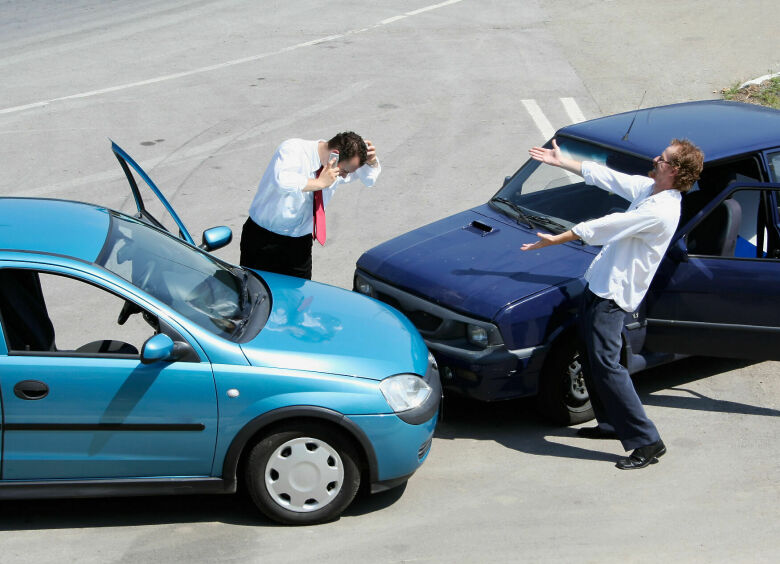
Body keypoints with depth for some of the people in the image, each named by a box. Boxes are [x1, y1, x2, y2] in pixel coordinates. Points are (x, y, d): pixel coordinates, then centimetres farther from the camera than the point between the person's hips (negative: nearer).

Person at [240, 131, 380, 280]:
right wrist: (320, 182, -34)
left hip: (300, 243, 5)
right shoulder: (293, 149, -21)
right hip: (265, 239, -5)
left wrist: (371, 161, -9)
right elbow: (282, 181, -42)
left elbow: (370, 178, 14)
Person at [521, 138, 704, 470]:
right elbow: (604, 177, 17)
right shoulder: (648, 188, 6)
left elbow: (603, 227, -20)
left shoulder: (660, 211, -24)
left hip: (613, 294, -10)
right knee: (591, 359, 18)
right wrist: (561, 162, 22)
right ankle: (612, 424, 30)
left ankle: (647, 441, -10)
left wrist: (555, 240, -14)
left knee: (605, 364, -13)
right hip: (599, 283, 10)